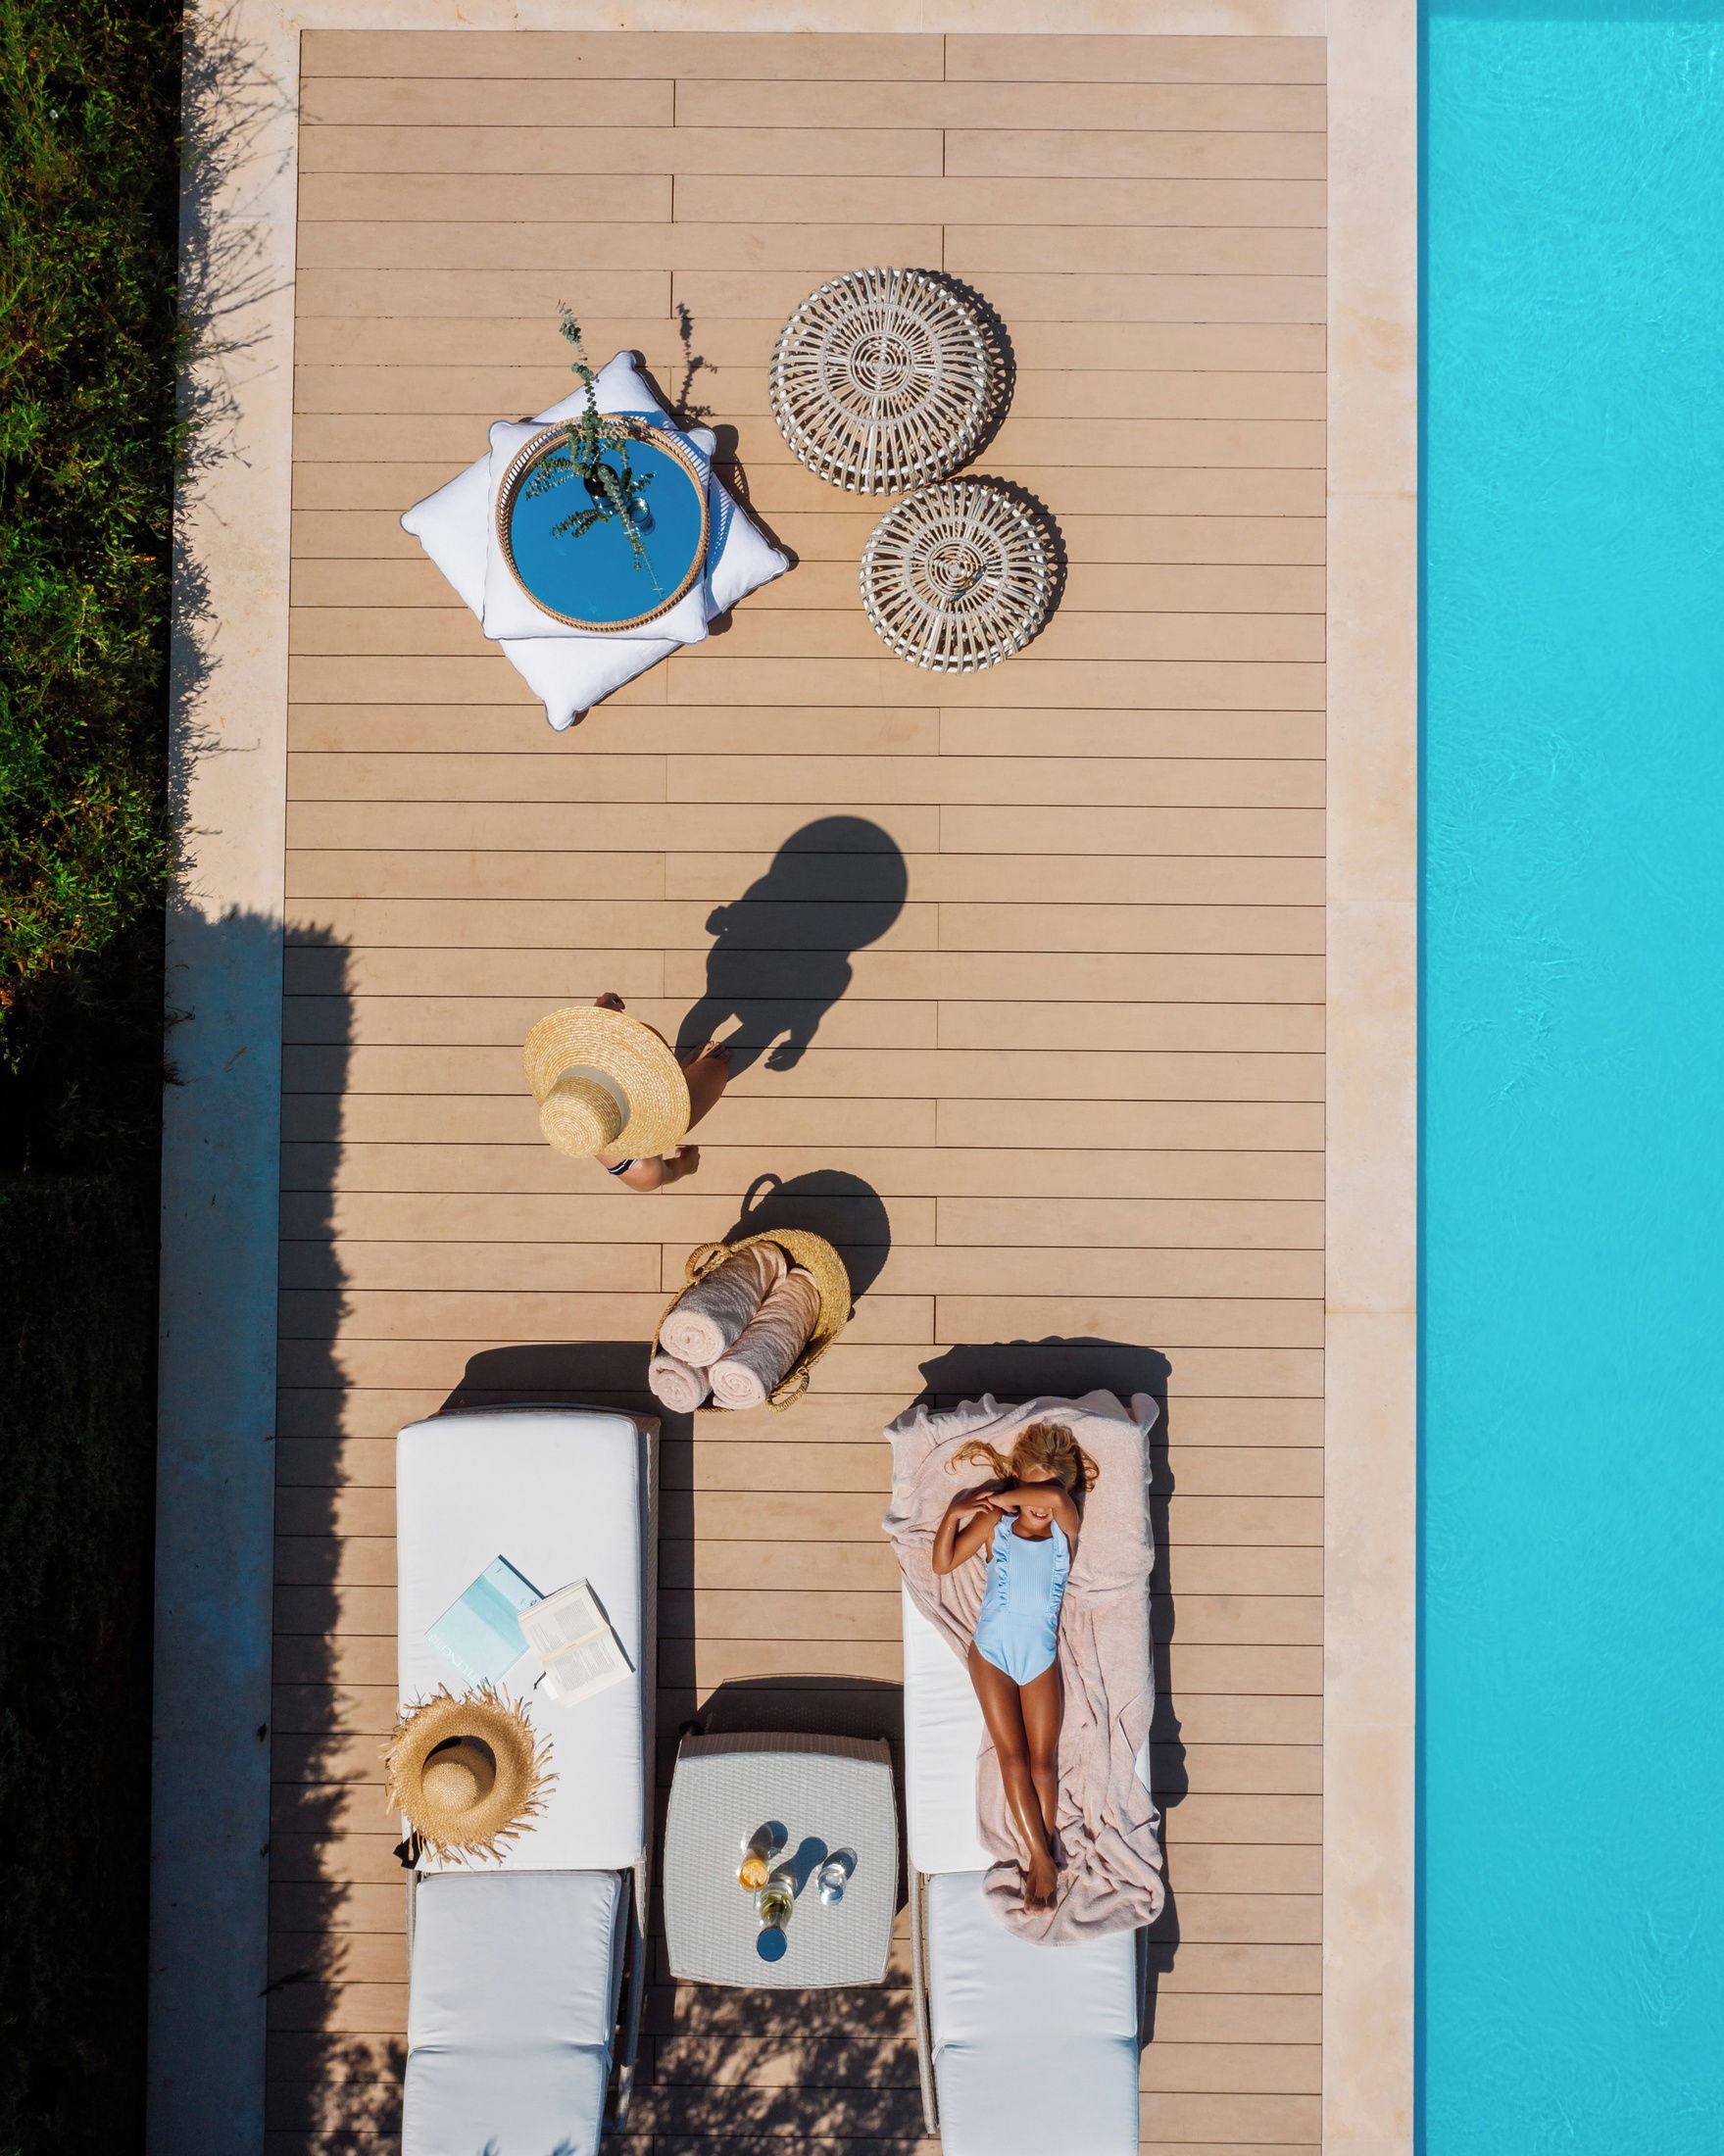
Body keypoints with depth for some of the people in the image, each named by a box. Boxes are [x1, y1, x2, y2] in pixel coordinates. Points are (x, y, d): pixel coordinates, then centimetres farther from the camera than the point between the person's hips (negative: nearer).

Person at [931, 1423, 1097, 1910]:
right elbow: (943, 1564, -4)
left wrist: (996, 1495, -15)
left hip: (1040, 1655, 0)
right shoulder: (994, 1523, -2)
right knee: (1012, 1757, -1)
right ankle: (1042, 1858, 5)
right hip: (992, 1653, 0)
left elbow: (1055, 1496, -26)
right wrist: (954, 1513, -17)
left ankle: (1041, 1853, 15)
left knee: (1042, 1760, 2)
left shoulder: (1065, 1527, -3)